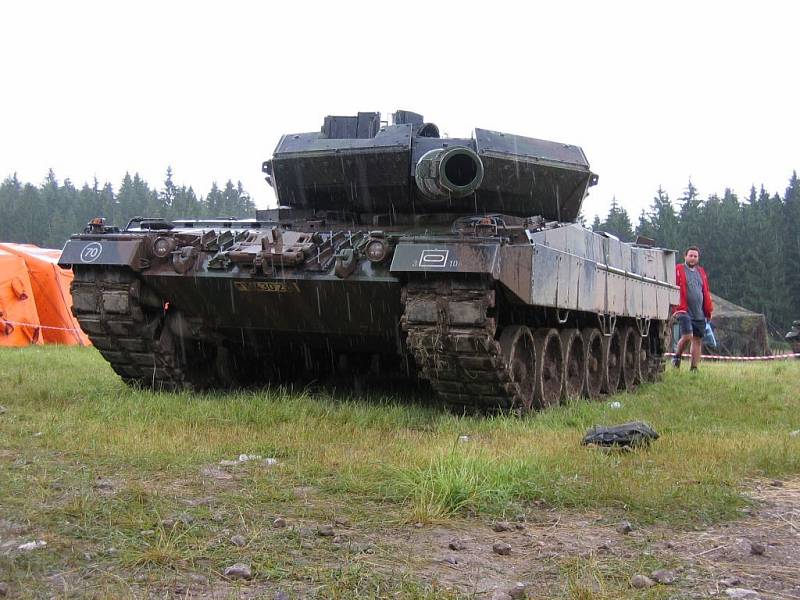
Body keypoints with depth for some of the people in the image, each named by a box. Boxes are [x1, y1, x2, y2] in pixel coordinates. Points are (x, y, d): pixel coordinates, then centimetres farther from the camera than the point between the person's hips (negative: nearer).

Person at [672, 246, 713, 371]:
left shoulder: (701, 272, 18)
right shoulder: (678, 270, 0)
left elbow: (706, 292, 21)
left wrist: (708, 311, 18)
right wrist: (676, 309, -13)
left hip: (700, 313, 6)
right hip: (684, 312, -6)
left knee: (698, 340, 6)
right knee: (687, 336, -18)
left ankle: (694, 368, 13)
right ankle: (677, 357, 7)